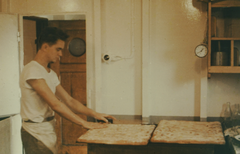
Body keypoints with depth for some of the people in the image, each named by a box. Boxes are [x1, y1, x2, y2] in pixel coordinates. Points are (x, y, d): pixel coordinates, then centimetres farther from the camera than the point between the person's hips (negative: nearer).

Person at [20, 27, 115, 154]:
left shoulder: (51, 74, 13)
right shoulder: (32, 71, -18)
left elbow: (69, 101, 11)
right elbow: (55, 104, -24)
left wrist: (94, 114, 0)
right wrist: (84, 123, -22)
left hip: (48, 130, 8)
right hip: (36, 133, -8)